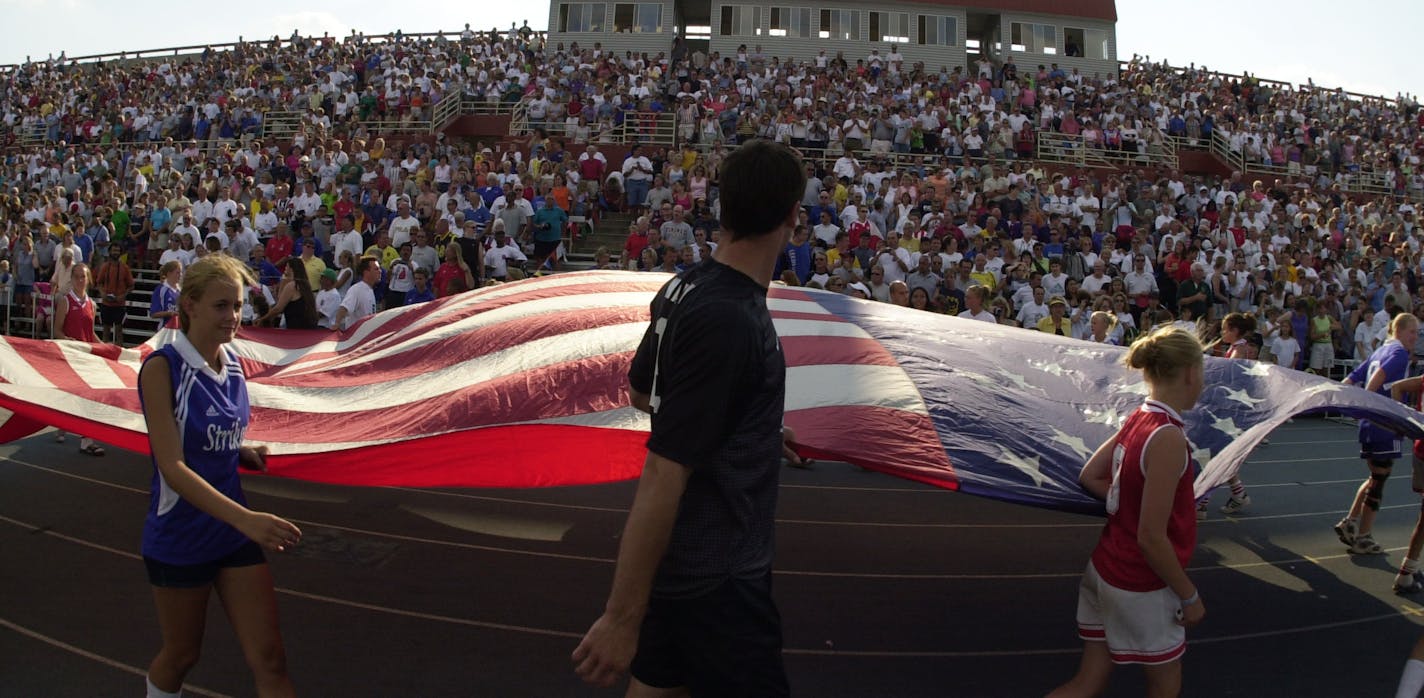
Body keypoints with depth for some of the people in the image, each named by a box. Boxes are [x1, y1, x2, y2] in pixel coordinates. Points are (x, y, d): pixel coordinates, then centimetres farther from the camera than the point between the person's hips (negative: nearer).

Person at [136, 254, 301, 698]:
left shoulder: (234, 365, 2)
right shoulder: (162, 367, -16)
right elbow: (173, 468, -25)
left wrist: (250, 454, -4)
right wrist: (245, 518, -36)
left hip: (233, 530, 5)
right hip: (179, 538, -5)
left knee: (270, 660, 2)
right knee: (182, 655, 15)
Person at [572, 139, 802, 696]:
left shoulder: (685, 287, 0)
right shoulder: (730, 320, -26)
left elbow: (640, 394, 17)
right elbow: (663, 472, -27)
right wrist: (622, 617, -23)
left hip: (678, 559, 8)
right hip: (717, 577, -8)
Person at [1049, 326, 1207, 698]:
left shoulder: (1137, 419, 0)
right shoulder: (1168, 439, -25)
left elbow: (1089, 477, 9)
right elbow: (1151, 538, -24)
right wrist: (1189, 596, -12)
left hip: (1105, 568, 8)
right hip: (1140, 587, -8)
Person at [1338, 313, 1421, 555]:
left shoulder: (1379, 351, 17)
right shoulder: (1400, 353, -9)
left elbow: (1349, 380, 15)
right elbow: (1379, 375, -26)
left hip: (1369, 424, 8)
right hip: (1385, 425, -8)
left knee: (1376, 477, 19)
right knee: (1379, 479, 1)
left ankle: (1349, 523, 16)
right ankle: (1363, 538, 6)